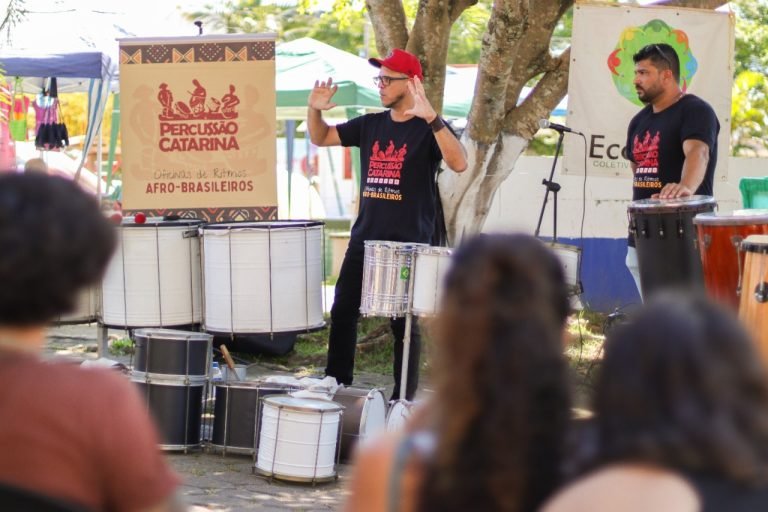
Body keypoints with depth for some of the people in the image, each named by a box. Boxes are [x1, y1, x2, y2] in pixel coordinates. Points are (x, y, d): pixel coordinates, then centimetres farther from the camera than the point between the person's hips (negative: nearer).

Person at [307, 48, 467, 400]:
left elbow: (459, 164, -25)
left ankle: (404, 398, 7)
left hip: (408, 244, -6)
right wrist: (315, 109, -3)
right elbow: (321, 138, 18)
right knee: (343, 312, 6)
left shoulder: (428, 129, -8)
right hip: (364, 239, 6)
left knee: (404, 323, 0)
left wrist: (431, 118, -37)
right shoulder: (370, 125, 10)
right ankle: (336, 387, 17)